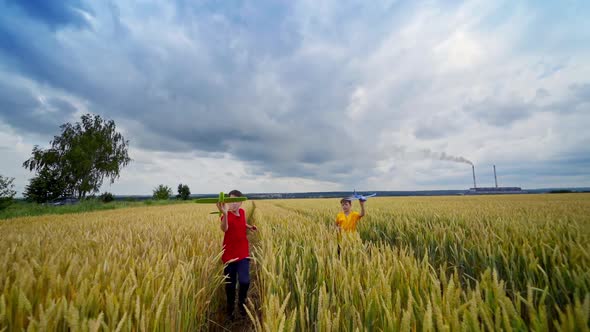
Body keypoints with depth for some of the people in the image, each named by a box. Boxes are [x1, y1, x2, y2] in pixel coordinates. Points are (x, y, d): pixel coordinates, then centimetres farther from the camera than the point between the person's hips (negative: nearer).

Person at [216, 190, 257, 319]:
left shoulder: (242, 212, -3)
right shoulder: (226, 215, -19)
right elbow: (224, 228, -43)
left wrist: (250, 227, -1)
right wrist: (225, 213, -61)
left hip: (243, 253, 3)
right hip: (229, 254, -3)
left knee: (244, 281, -11)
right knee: (230, 284, 13)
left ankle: (242, 301, 22)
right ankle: (230, 308, 41)